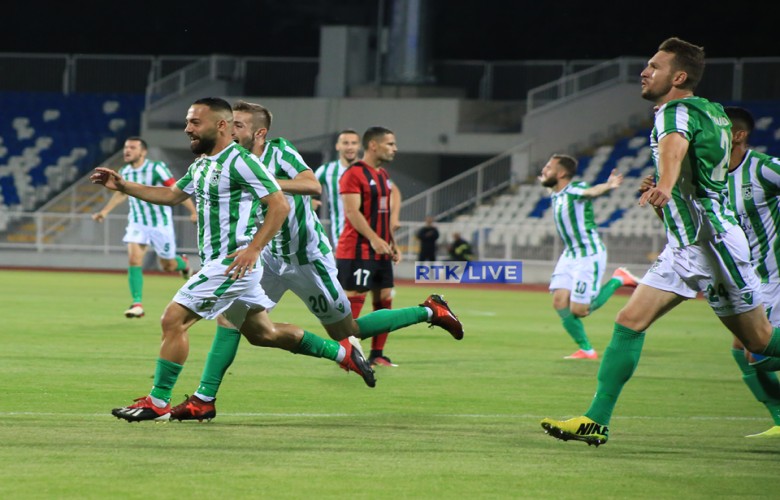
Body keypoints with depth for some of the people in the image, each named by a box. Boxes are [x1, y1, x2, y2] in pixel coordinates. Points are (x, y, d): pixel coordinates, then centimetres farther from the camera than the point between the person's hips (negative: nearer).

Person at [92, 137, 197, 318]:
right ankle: (137, 303, -14)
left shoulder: (156, 168, -20)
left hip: (160, 223, -4)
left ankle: (183, 263, 45)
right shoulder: (124, 172, -3)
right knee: (133, 259, -17)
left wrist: (194, 212, -22)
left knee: (168, 266, 8)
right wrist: (105, 211, 17)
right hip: (137, 222, 4)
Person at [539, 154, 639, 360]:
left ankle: (618, 279, 10)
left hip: (589, 256, -8)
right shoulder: (556, 194, 5)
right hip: (569, 255, 8)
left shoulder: (575, 190, -20)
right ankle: (586, 349, 6)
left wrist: (608, 186, -63)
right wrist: (545, 182, 52)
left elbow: (593, 191, -42)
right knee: (560, 301, -6)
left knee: (579, 310, -9)